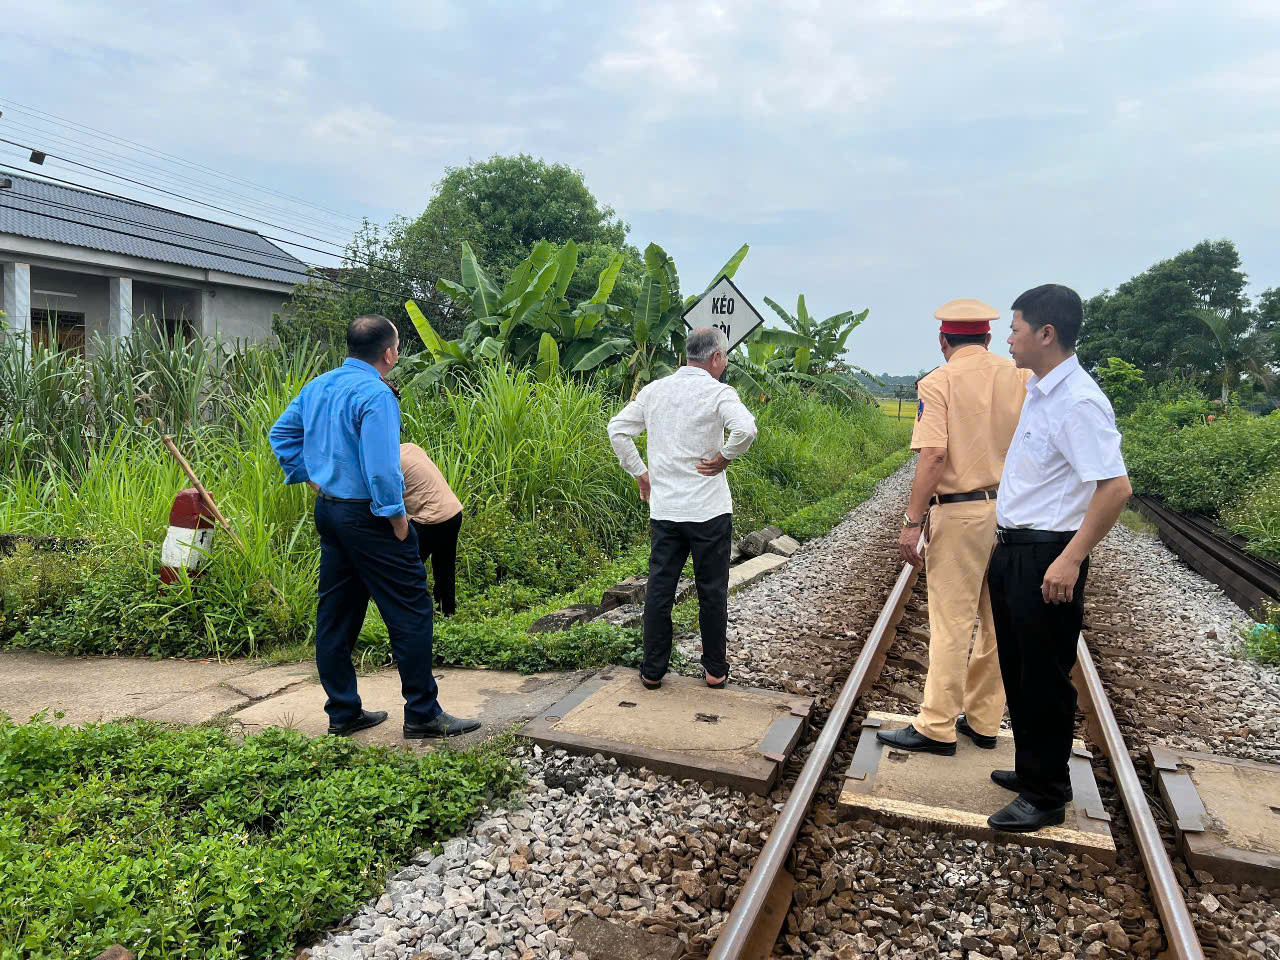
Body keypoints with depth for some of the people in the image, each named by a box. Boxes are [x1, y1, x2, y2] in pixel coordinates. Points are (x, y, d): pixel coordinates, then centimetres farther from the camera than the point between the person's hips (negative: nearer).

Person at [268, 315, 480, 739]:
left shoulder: (317, 386, 10)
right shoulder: (375, 394, -17)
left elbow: (281, 433, 20)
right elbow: (381, 466, -24)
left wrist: (310, 477, 19)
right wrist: (397, 518, -15)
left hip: (328, 510, 9)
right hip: (367, 517, -9)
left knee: (336, 615, 13)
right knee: (411, 612, -1)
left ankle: (343, 712, 22)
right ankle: (422, 714, 4)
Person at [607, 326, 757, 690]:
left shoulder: (654, 390, 6)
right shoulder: (718, 393, -10)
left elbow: (617, 430, 9)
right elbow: (745, 429, -28)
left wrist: (639, 472, 14)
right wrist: (725, 458, -11)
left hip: (663, 510, 4)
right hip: (708, 511, -4)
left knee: (659, 590, 10)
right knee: (712, 592, 9)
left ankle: (652, 670, 17)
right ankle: (715, 670, 20)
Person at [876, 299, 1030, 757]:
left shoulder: (939, 382, -8)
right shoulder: (1020, 377, 6)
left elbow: (934, 455, -18)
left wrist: (913, 521, -15)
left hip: (960, 513, -6)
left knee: (951, 623, 0)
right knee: (998, 623, 14)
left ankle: (937, 727, 8)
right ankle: (984, 720, 25)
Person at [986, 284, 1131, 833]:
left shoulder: (1077, 402, -20)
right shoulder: (1039, 392, 9)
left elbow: (1116, 487, -26)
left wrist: (1070, 560, -26)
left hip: (1046, 559, -9)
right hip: (1014, 550, 10)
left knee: (1044, 679, 4)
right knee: (1018, 670, 20)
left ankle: (1045, 797, 20)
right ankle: (1031, 768, 38)